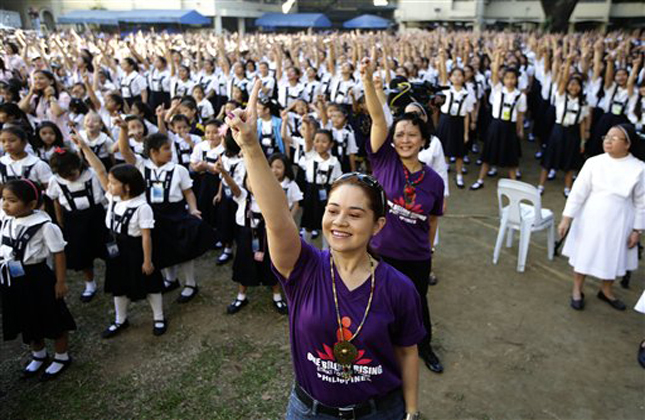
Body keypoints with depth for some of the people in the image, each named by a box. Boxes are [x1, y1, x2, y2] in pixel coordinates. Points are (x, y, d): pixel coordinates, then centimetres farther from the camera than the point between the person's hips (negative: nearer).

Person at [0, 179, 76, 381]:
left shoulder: (44, 226, -23)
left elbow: (58, 253, -16)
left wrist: (60, 281, -12)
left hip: (37, 278, -7)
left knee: (52, 319, 11)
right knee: (26, 320, 23)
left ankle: (62, 357, 33)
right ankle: (38, 354, 46)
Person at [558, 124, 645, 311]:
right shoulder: (594, 162, -9)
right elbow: (578, 192, -6)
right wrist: (566, 218, -7)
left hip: (618, 224, 1)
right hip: (591, 220, 0)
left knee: (612, 258, 17)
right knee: (584, 255, 11)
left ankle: (606, 291, 43)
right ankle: (577, 291, 33)